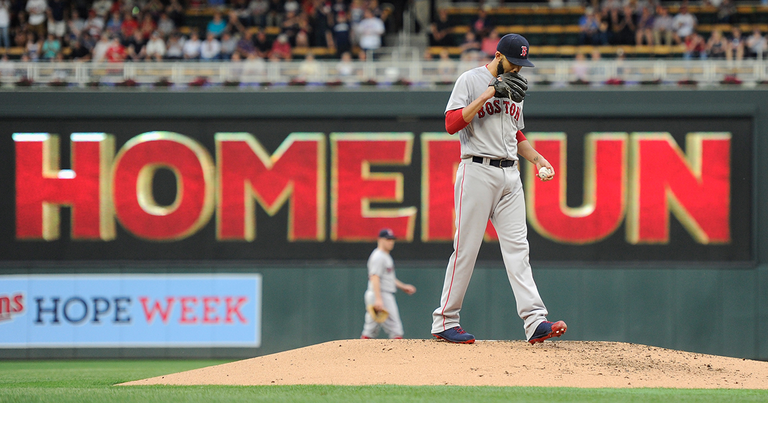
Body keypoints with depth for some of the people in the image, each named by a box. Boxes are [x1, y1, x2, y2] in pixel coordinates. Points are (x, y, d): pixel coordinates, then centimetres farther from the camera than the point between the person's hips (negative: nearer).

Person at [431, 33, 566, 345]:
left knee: (517, 247, -3)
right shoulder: (471, 81, -2)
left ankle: (535, 320, -13)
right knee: (466, 248, -5)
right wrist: (488, 95, -15)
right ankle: (444, 322, 3)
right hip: (477, 170, -6)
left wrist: (536, 158, 11)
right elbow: (452, 124, -13)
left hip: (509, 175, 6)